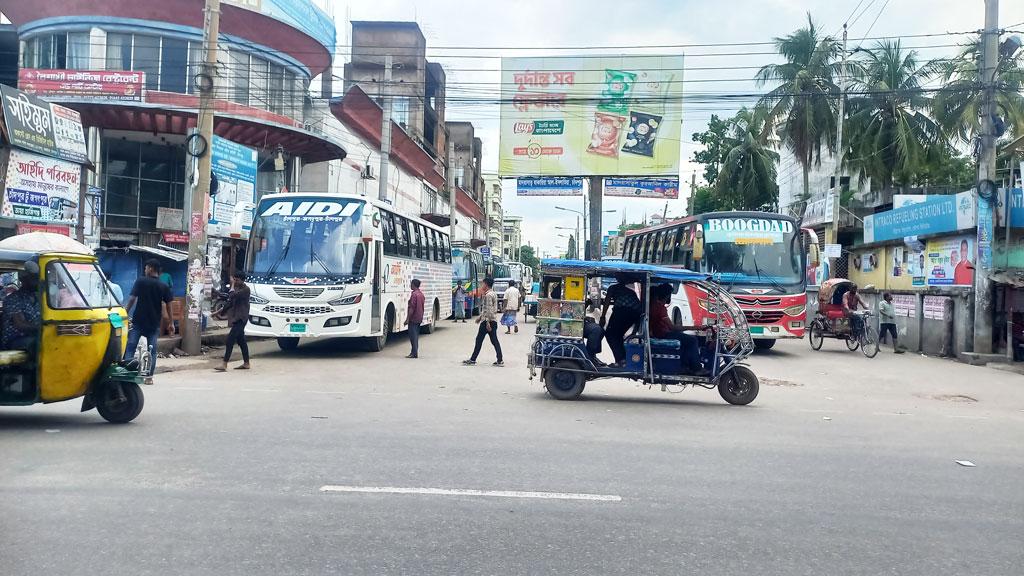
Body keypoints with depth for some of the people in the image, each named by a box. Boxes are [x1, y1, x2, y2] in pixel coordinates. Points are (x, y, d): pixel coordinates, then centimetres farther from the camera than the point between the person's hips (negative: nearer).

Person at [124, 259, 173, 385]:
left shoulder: (140, 282, -5)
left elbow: (132, 299, -8)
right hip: (154, 323, 2)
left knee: (130, 348, 5)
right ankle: (149, 377, 5)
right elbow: (168, 306, 3)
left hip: (138, 321, -2)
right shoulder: (164, 287, 2)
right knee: (152, 350, 7)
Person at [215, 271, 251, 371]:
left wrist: (233, 285, -15)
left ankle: (224, 364, -14)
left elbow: (232, 296, -26)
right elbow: (230, 302, 23)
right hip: (236, 318, 10)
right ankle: (246, 363, 17)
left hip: (241, 318, -10)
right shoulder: (237, 288, 15)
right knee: (241, 340, 12)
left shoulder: (245, 289, -12)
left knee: (230, 339, -14)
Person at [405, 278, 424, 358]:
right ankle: (414, 352, 17)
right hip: (419, 318, 9)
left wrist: (407, 318, -19)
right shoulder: (421, 294, 12)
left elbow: (412, 308, -20)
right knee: (416, 335, 13)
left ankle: (414, 353, -6)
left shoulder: (414, 294, -16)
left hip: (413, 318, -9)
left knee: (413, 335, -6)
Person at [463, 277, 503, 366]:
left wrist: (487, 322, -22)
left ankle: (472, 360, 7)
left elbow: (489, 310, -21)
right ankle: (500, 361, 3)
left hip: (487, 321, -9)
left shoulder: (488, 295, -15)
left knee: (479, 340, 0)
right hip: (493, 321, 9)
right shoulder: (493, 294, 16)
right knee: (494, 341, 7)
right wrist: (480, 316, 27)